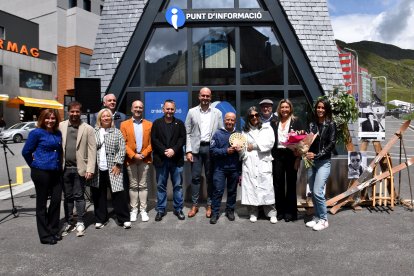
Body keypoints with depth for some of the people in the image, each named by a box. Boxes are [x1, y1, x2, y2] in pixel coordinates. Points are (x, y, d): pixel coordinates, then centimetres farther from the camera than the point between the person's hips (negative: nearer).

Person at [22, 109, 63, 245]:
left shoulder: (58, 133, 8)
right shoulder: (36, 133, -8)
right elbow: (26, 152, -2)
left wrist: (58, 165, 12)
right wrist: (34, 165, 8)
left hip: (56, 172, 5)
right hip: (41, 172, -5)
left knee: (56, 200, 9)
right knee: (42, 203, 6)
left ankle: (53, 231, 26)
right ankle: (45, 235, 17)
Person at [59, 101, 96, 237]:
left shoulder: (88, 129, -1)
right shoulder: (60, 126, 5)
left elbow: (92, 150, -4)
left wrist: (90, 169, -10)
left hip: (79, 168, -2)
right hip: (65, 168, 2)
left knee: (79, 196, 4)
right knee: (67, 197, 12)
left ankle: (80, 223, 17)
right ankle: (68, 222, 24)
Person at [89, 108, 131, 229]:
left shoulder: (117, 132, 7)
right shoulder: (93, 132, 9)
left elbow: (122, 150, 1)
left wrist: (117, 164, -8)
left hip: (113, 169, -1)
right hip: (97, 169, 2)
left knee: (118, 193, -3)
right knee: (98, 194, 8)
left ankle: (124, 219, 7)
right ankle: (100, 219, 22)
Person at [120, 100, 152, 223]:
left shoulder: (149, 124, 6)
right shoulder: (124, 124, 3)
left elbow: (152, 142, 1)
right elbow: (123, 143, -3)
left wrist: (143, 154, -11)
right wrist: (133, 155, -13)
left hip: (144, 159, 1)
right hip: (131, 159, 0)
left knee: (143, 185, 6)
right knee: (133, 186, 8)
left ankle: (143, 210, 14)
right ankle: (134, 209, 17)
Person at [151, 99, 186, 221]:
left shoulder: (180, 123, 9)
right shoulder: (157, 123, 7)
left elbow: (182, 139, -1)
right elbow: (154, 139, -2)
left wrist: (173, 150, -15)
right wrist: (164, 151, -13)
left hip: (176, 159, 0)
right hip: (161, 159, 0)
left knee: (178, 185, 7)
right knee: (161, 186, 7)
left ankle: (178, 209, 18)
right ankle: (160, 210, 17)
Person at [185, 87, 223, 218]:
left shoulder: (217, 113, 6)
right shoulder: (192, 112, 5)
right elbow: (187, 132, 3)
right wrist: (188, 151, -4)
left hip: (211, 148, 0)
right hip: (196, 148, 0)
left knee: (210, 177, 7)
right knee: (195, 177, 4)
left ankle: (210, 205, 18)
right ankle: (194, 205, 16)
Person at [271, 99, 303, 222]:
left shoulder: (296, 122, 1)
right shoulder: (274, 123, 9)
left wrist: (298, 158, -11)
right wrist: (271, 156, 0)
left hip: (291, 155, -3)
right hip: (277, 156, 3)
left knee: (291, 184, 6)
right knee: (278, 184, 7)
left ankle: (290, 212, 17)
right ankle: (280, 211, 19)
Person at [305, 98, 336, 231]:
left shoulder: (331, 124, -3)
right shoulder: (312, 124, 10)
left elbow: (331, 144, -9)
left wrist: (316, 155, -17)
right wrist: (306, 152, -7)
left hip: (324, 162, -5)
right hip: (311, 162, 5)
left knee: (318, 192, -11)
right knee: (313, 192, 9)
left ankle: (323, 220, 6)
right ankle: (316, 217, 23)